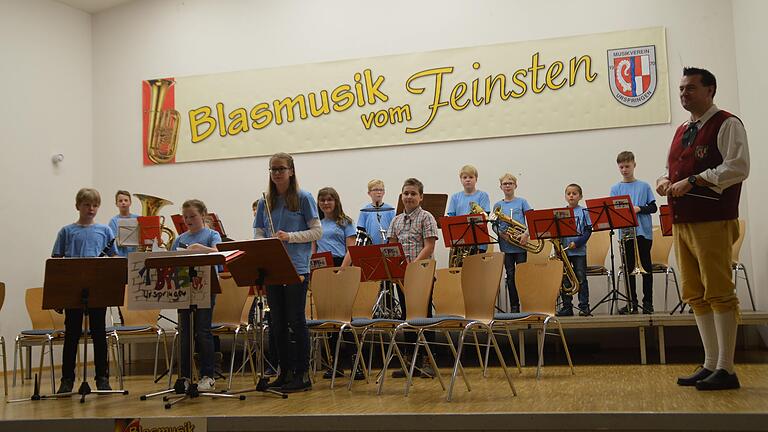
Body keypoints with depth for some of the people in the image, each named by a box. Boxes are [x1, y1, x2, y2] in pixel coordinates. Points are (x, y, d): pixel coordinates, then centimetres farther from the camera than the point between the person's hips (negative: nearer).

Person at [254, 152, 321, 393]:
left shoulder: (303, 198, -1)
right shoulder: (265, 202, 12)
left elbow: (317, 231, -4)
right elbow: (259, 235, 14)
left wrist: (290, 236, -15)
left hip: (296, 268, -5)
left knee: (296, 321, -2)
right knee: (277, 323, 8)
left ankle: (302, 374, 6)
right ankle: (285, 372, 18)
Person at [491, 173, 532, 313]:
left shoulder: (522, 202, 5)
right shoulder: (497, 205, 10)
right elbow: (494, 225, 8)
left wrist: (526, 234, -17)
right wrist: (502, 234, -11)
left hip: (520, 244, -2)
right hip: (506, 245, 2)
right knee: (510, 275, 3)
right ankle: (514, 307, 8)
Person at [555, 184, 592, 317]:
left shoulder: (583, 212, 1)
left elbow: (588, 230, -4)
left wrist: (577, 243, -14)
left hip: (579, 250, -3)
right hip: (564, 250, 3)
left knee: (581, 278, 0)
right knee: (564, 279, 5)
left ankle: (584, 307, 5)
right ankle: (567, 307, 12)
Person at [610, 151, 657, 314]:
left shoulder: (644, 186, 6)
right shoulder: (615, 188, 9)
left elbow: (653, 207, 4)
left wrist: (639, 209, -14)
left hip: (643, 233, -1)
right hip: (625, 233, 2)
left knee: (646, 267, 0)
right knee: (628, 268, 4)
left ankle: (648, 302, 4)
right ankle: (632, 303, 10)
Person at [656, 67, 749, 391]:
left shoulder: (726, 125, -3)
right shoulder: (682, 131, 21)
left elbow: (738, 168, -15)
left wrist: (693, 181, -19)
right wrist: (665, 181, 5)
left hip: (712, 222, -8)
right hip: (681, 221, 8)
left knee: (719, 294, -7)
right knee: (695, 295, 10)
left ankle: (726, 370, -2)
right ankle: (711, 364, 18)